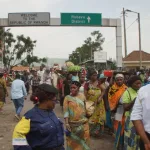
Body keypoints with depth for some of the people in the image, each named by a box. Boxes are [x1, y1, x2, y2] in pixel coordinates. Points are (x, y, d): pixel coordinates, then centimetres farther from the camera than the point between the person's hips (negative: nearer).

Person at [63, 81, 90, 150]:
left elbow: (85, 108, 11)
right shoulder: (67, 98, -8)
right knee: (73, 142, 11)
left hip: (83, 123, 2)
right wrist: (66, 123, -18)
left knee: (83, 140, 15)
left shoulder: (82, 96, 1)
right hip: (72, 124, -2)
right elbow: (66, 111, -11)